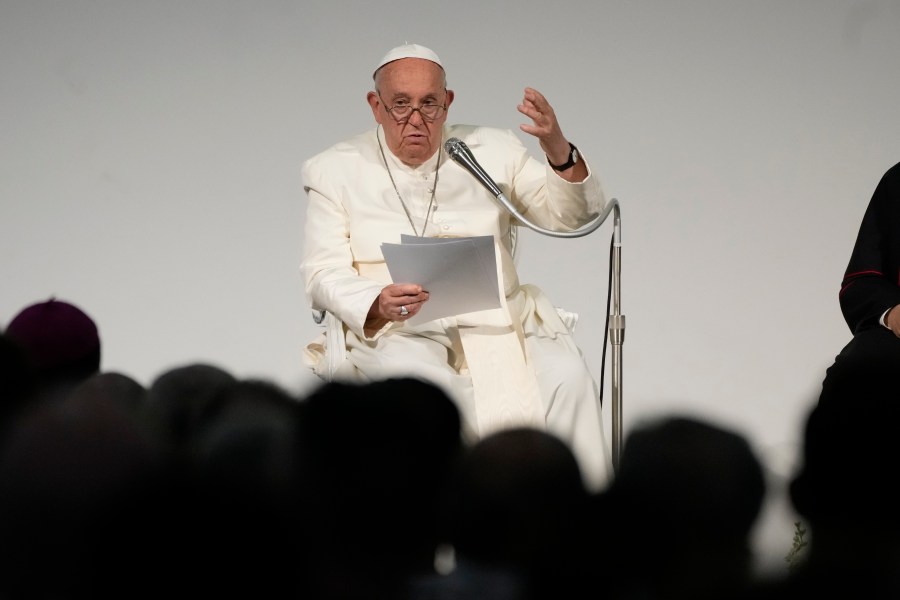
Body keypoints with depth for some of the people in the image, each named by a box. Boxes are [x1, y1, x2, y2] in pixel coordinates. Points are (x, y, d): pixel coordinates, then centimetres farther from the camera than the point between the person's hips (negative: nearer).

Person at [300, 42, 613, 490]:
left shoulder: (493, 152, 14)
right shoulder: (336, 172, 9)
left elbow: (574, 217, 7)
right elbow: (323, 276, 3)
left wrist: (559, 150, -14)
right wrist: (378, 306, -19)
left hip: (494, 321, 2)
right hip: (393, 332, -2)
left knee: (566, 377, -29)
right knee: (429, 383, -37)